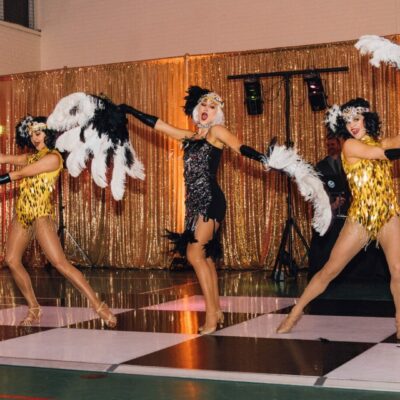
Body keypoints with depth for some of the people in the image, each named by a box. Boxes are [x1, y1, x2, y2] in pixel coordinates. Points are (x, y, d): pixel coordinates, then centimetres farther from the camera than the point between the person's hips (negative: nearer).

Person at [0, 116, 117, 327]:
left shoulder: (53, 157, -9)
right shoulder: (31, 157, 17)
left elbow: (20, 174, -11)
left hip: (41, 214, -8)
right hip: (21, 214, 9)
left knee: (60, 263, -16)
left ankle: (98, 305, -14)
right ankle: (34, 309, 12)